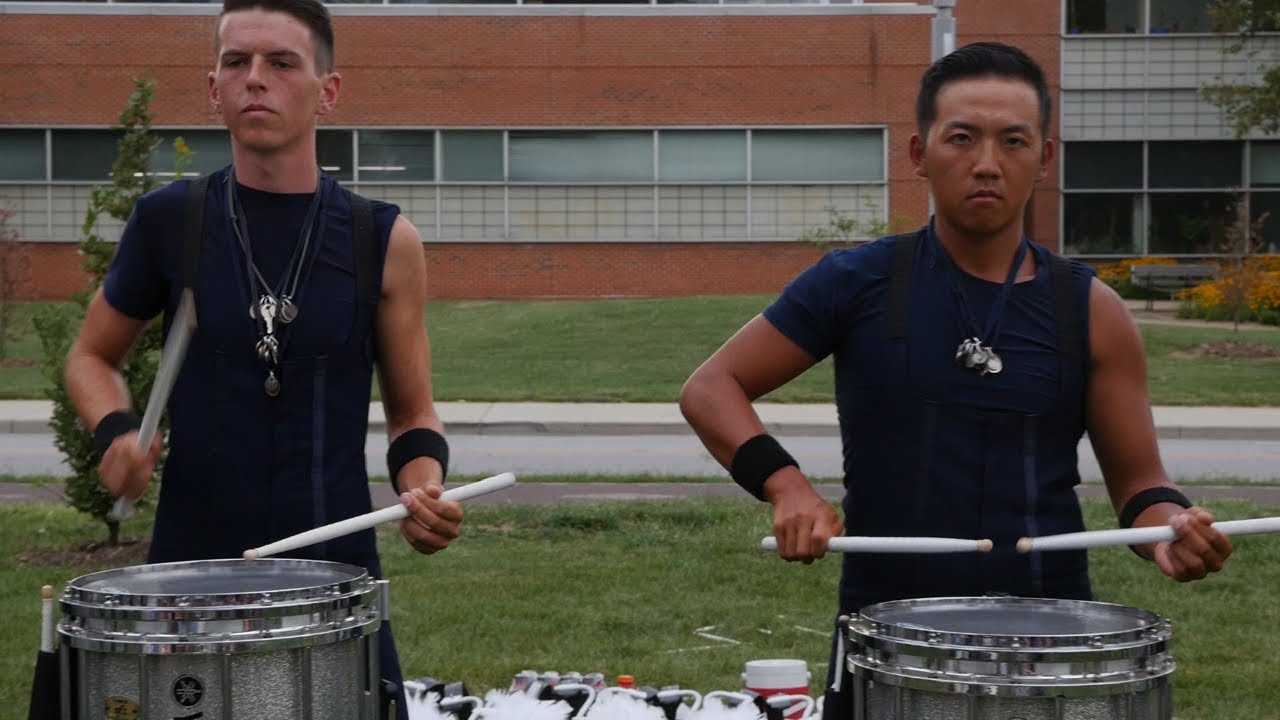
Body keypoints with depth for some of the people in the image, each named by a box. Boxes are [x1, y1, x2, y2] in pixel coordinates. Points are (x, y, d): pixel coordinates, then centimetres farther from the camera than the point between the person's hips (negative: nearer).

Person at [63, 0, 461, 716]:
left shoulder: (384, 241, -2)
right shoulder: (170, 220, -1)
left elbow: (413, 414, 7)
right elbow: (92, 357, 14)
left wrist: (424, 491, -13)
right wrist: (116, 432, -6)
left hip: (337, 571, 0)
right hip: (192, 570, 0)